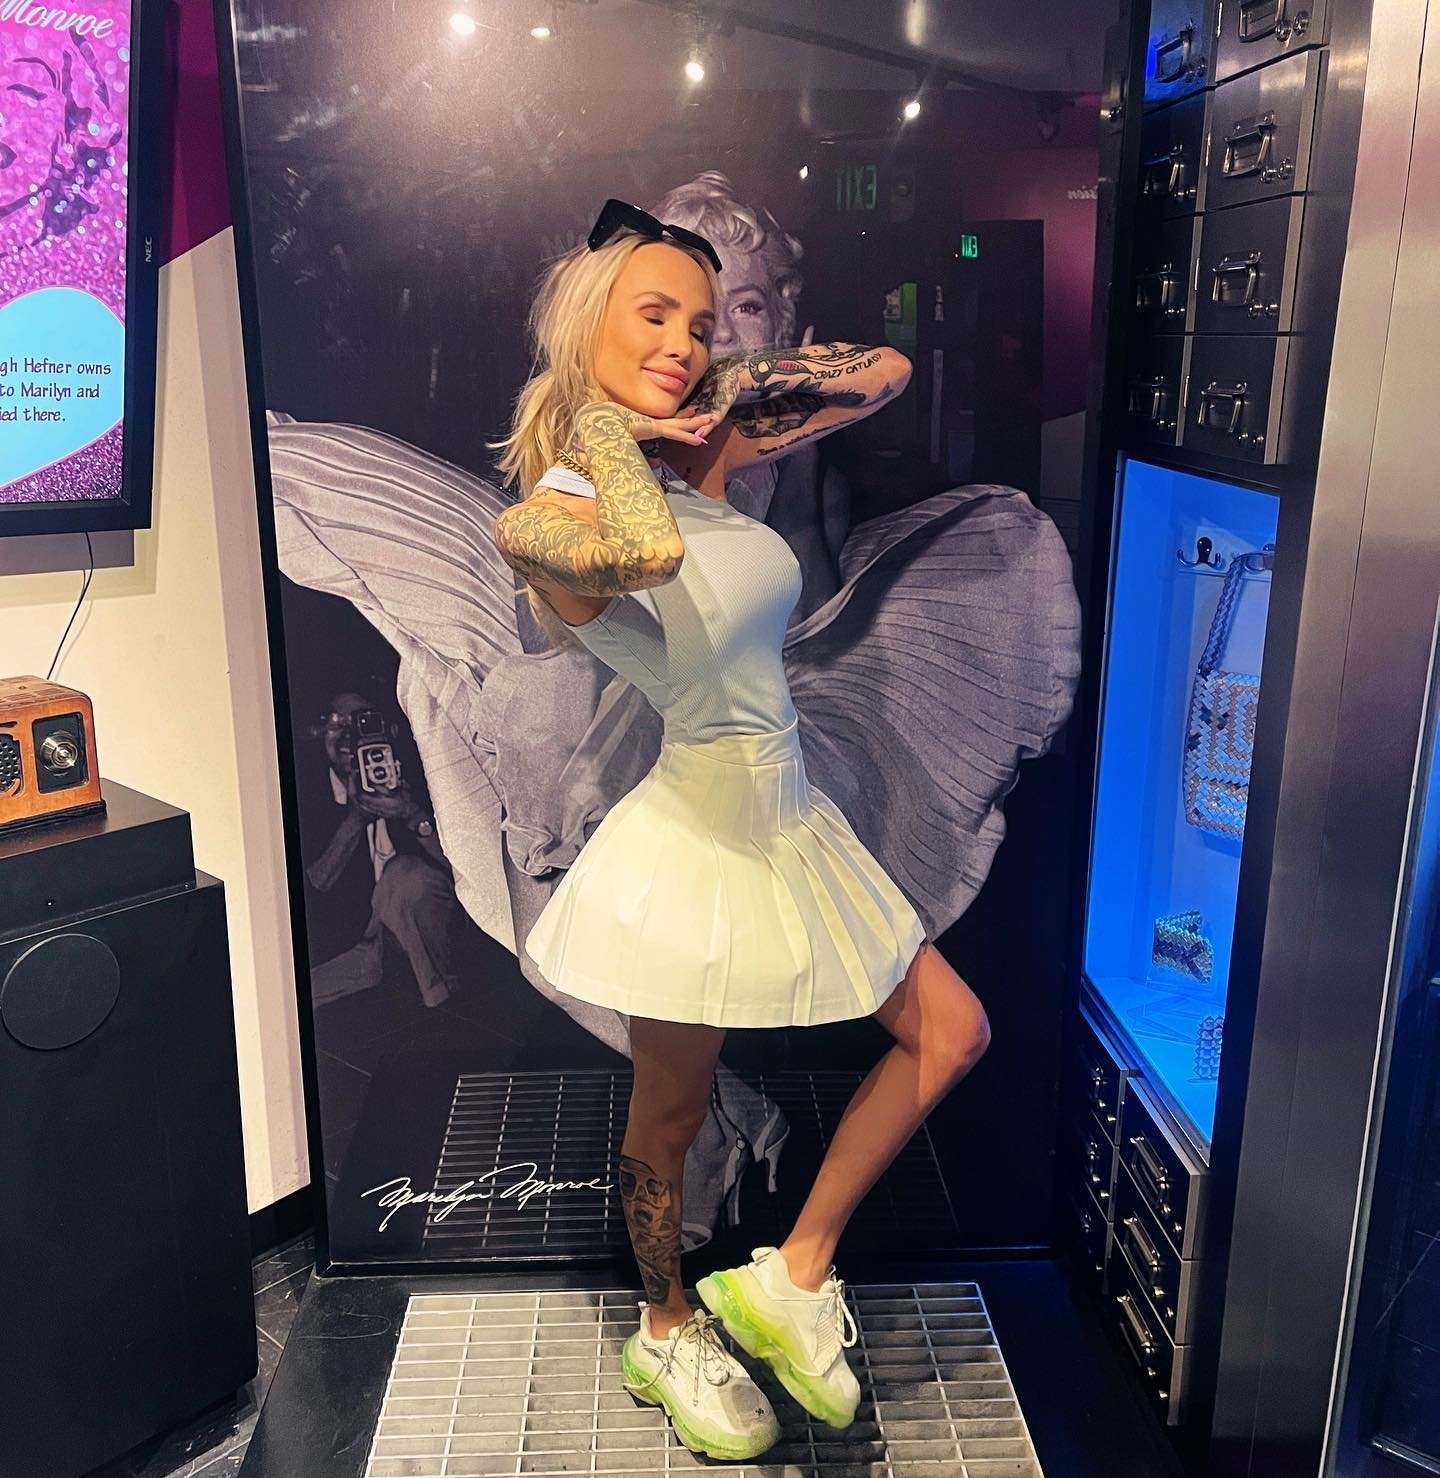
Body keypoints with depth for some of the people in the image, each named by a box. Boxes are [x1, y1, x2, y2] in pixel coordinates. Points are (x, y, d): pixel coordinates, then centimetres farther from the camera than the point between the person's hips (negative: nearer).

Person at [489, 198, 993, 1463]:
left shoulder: (699, 459, 4)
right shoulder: (547, 514, -17)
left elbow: (885, 372, 10)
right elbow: (647, 554, -43)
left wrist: (718, 400, -3)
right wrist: (598, 414, -22)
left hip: (792, 821, 8)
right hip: (700, 843, -8)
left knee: (953, 1035, 14)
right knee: (671, 1117, 13)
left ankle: (792, 1279, 25)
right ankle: (668, 1334, 43)